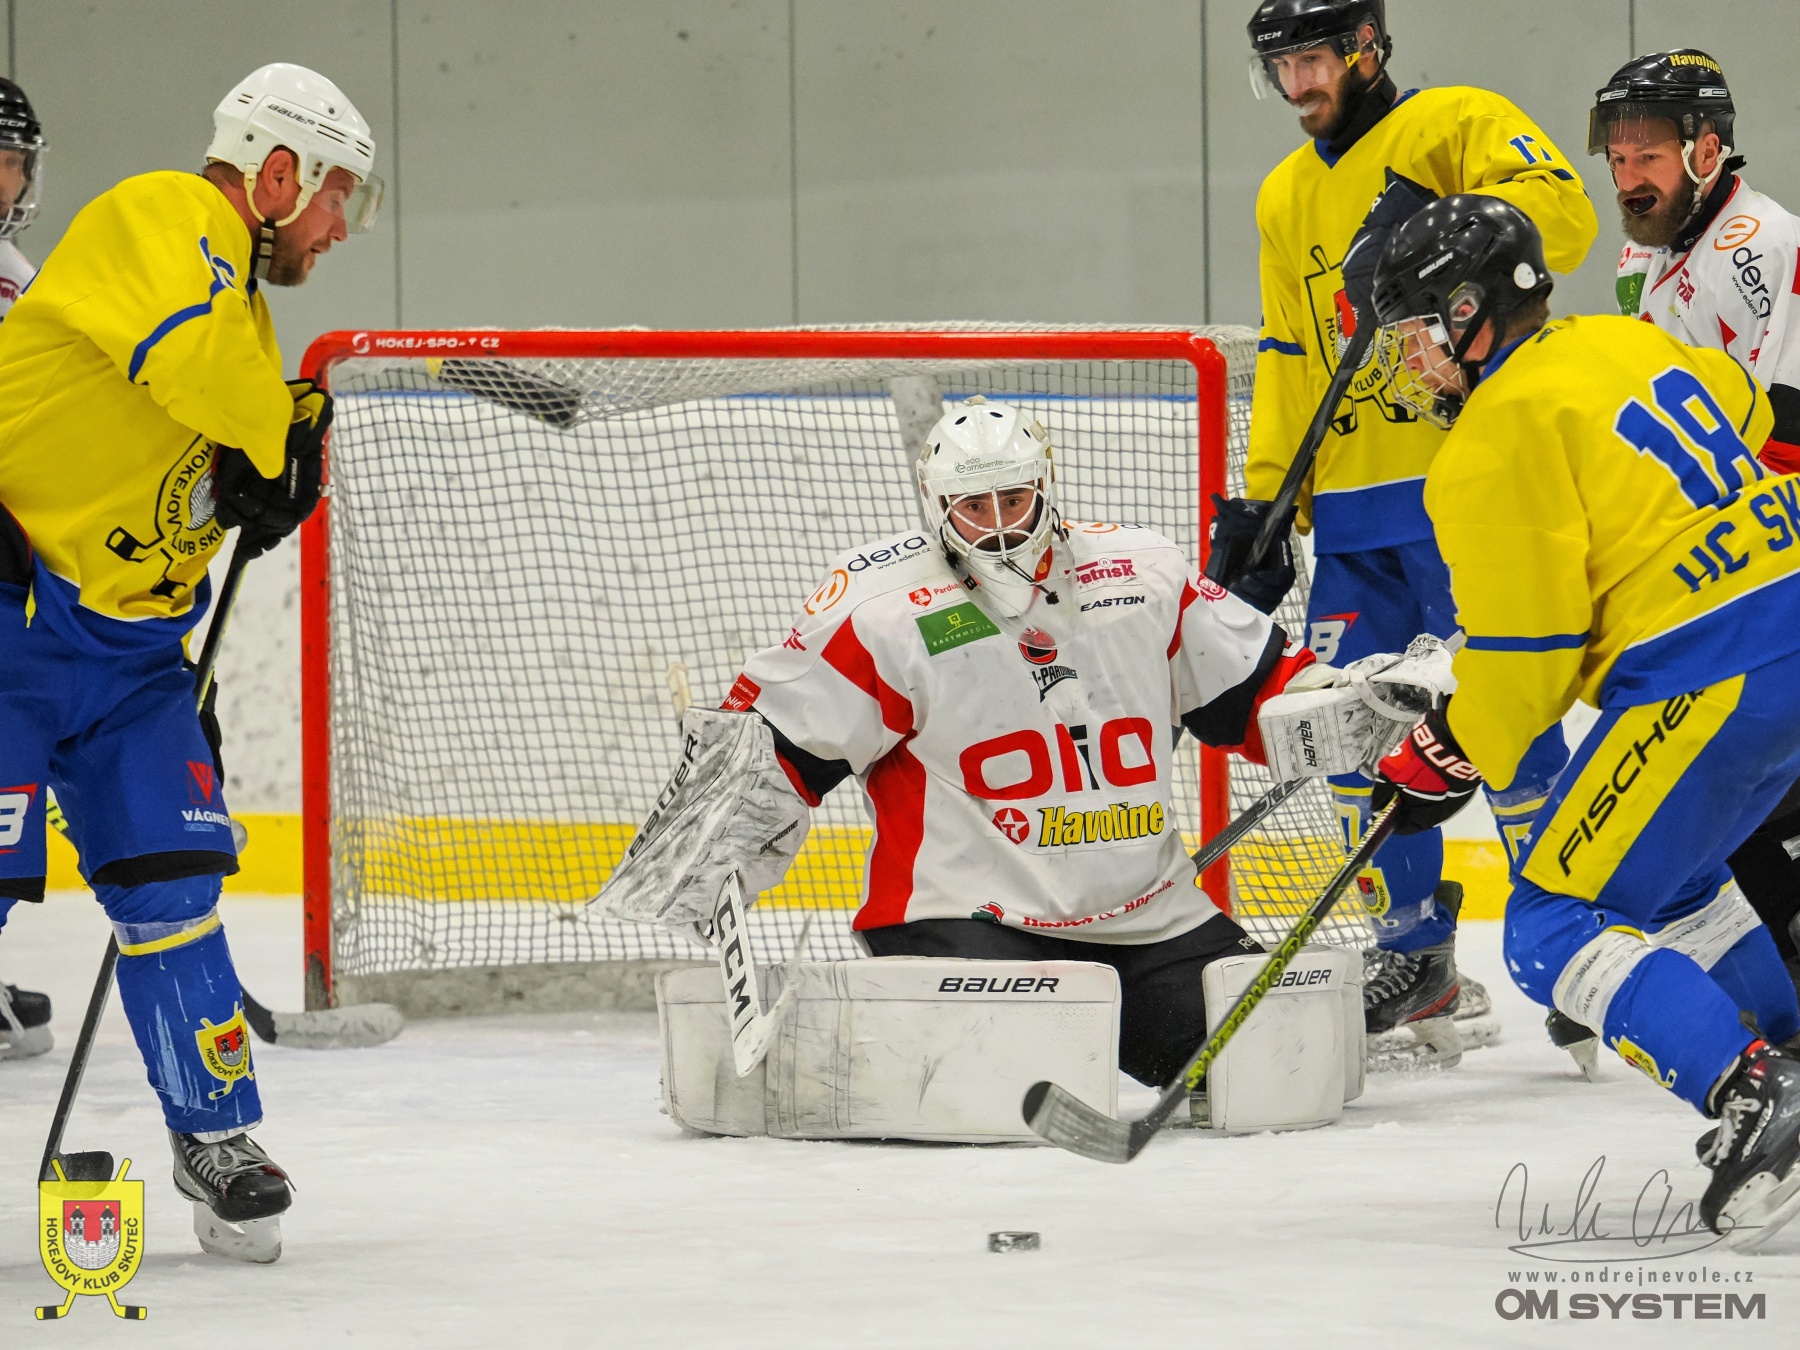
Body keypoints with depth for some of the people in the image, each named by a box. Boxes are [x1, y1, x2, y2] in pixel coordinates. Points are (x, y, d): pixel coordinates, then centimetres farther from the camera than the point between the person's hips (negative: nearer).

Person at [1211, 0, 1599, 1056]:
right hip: (1352, 507, 7)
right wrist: (1257, 504, 15)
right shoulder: (1287, 199, 20)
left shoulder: (1457, 126, -3)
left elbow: (1562, 216, -19)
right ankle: (1416, 951, 14)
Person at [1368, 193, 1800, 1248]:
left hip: (1705, 685, -9)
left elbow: (1522, 651, -11)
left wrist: (1444, 762, 2)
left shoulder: (1498, 440, -11)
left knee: (1557, 926, -5)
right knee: (1669, 877, 30)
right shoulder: (1625, 344, 14)